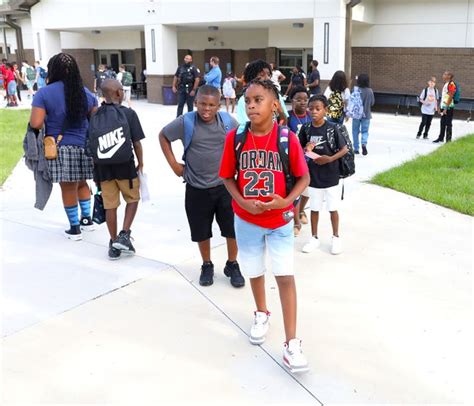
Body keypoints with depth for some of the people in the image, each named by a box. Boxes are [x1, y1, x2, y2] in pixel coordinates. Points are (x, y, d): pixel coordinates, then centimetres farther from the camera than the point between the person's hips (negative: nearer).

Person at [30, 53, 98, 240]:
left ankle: (74, 228, 16)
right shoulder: (85, 92, 4)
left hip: (60, 148, -4)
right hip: (84, 146, 4)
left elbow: (36, 124, -15)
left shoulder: (44, 93, -9)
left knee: (68, 188, 6)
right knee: (81, 183, 23)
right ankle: (87, 219, 30)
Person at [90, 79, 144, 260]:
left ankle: (114, 244, 17)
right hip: (125, 165, -3)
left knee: (110, 206, 10)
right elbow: (136, 143, -8)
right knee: (133, 199, 17)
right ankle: (124, 234, 4)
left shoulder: (95, 116, 1)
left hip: (103, 167, 3)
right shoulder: (128, 113, -9)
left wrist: (96, 167, 13)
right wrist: (140, 163, 5)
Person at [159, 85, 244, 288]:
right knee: (201, 231, 12)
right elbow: (163, 136, 3)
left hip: (225, 186, 1)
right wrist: (174, 164, -1)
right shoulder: (185, 122, -12)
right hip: (197, 189, -1)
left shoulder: (228, 121, -7)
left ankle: (232, 265, 28)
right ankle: (207, 266, 34)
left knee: (233, 228, 6)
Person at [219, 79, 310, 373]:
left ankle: (291, 344, 6)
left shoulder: (288, 139, -14)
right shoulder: (235, 138, -9)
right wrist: (243, 202, -16)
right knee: (255, 272, 19)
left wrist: (287, 201, -21)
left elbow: (304, 177, -5)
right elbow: (228, 177, 0)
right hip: (247, 220, 2)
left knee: (286, 277, -3)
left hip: (280, 221, -2)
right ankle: (261, 314, 47)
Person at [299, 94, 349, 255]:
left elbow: (345, 149, -8)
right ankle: (314, 238, 29)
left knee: (333, 208, 10)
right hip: (313, 176, 3)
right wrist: (306, 149, -13)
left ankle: (336, 238, 27)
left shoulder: (333, 128, -12)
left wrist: (330, 159, -21)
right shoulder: (306, 128, -2)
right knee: (314, 208, 14)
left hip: (331, 176, -2)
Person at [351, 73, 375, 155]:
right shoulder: (370, 91, -7)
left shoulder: (356, 90, -13)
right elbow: (372, 103, 2)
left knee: (355, 131, 11)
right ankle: (364, 143, -18)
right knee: (365, 131, 9)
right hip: (366, 114, 1)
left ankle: (356, 149, 14)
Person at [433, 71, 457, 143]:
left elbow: (450, 97, -17)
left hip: (449, 107, -9)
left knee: (448, 124, -5)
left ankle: (448, 139, 0)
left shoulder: (451, 84, -12)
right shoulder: (445, 84, 17)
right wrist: (440, 107, 17)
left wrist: (446, 108, -20)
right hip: (443, 107, 9)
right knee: (442, 123, 13)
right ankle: (441, 138, 21)